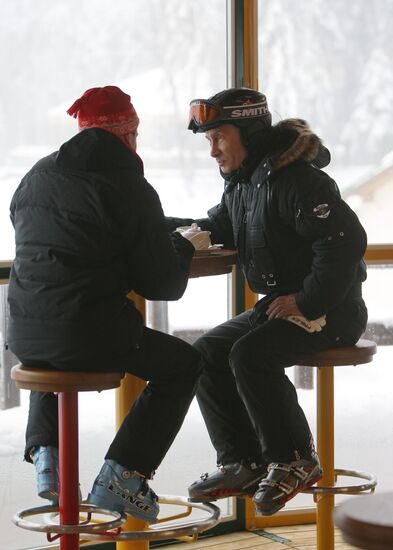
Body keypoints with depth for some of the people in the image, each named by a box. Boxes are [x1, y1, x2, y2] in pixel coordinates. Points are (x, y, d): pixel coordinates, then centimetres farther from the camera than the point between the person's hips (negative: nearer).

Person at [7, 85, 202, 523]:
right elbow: (164, 285, -6)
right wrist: (183, 248, 16)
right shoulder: (130, 188, -7)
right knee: (183, 365, 17)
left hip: (24, 333, 6)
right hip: (90, 334, -6)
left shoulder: (37, 176, 10)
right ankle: (121, 474, 7)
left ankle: (45, 453, 22)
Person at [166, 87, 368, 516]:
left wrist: (306, 301, -24)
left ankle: (294, 461, -10)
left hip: (330, 311, -10)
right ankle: (243, 462, 2)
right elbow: (217, 229, 23)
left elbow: (345, 240, -28)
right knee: (207, 352, -2)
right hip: (281, 304, 10)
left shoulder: (297, 179, -21)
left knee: (250, 355, -27)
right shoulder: (241, 182, 10)